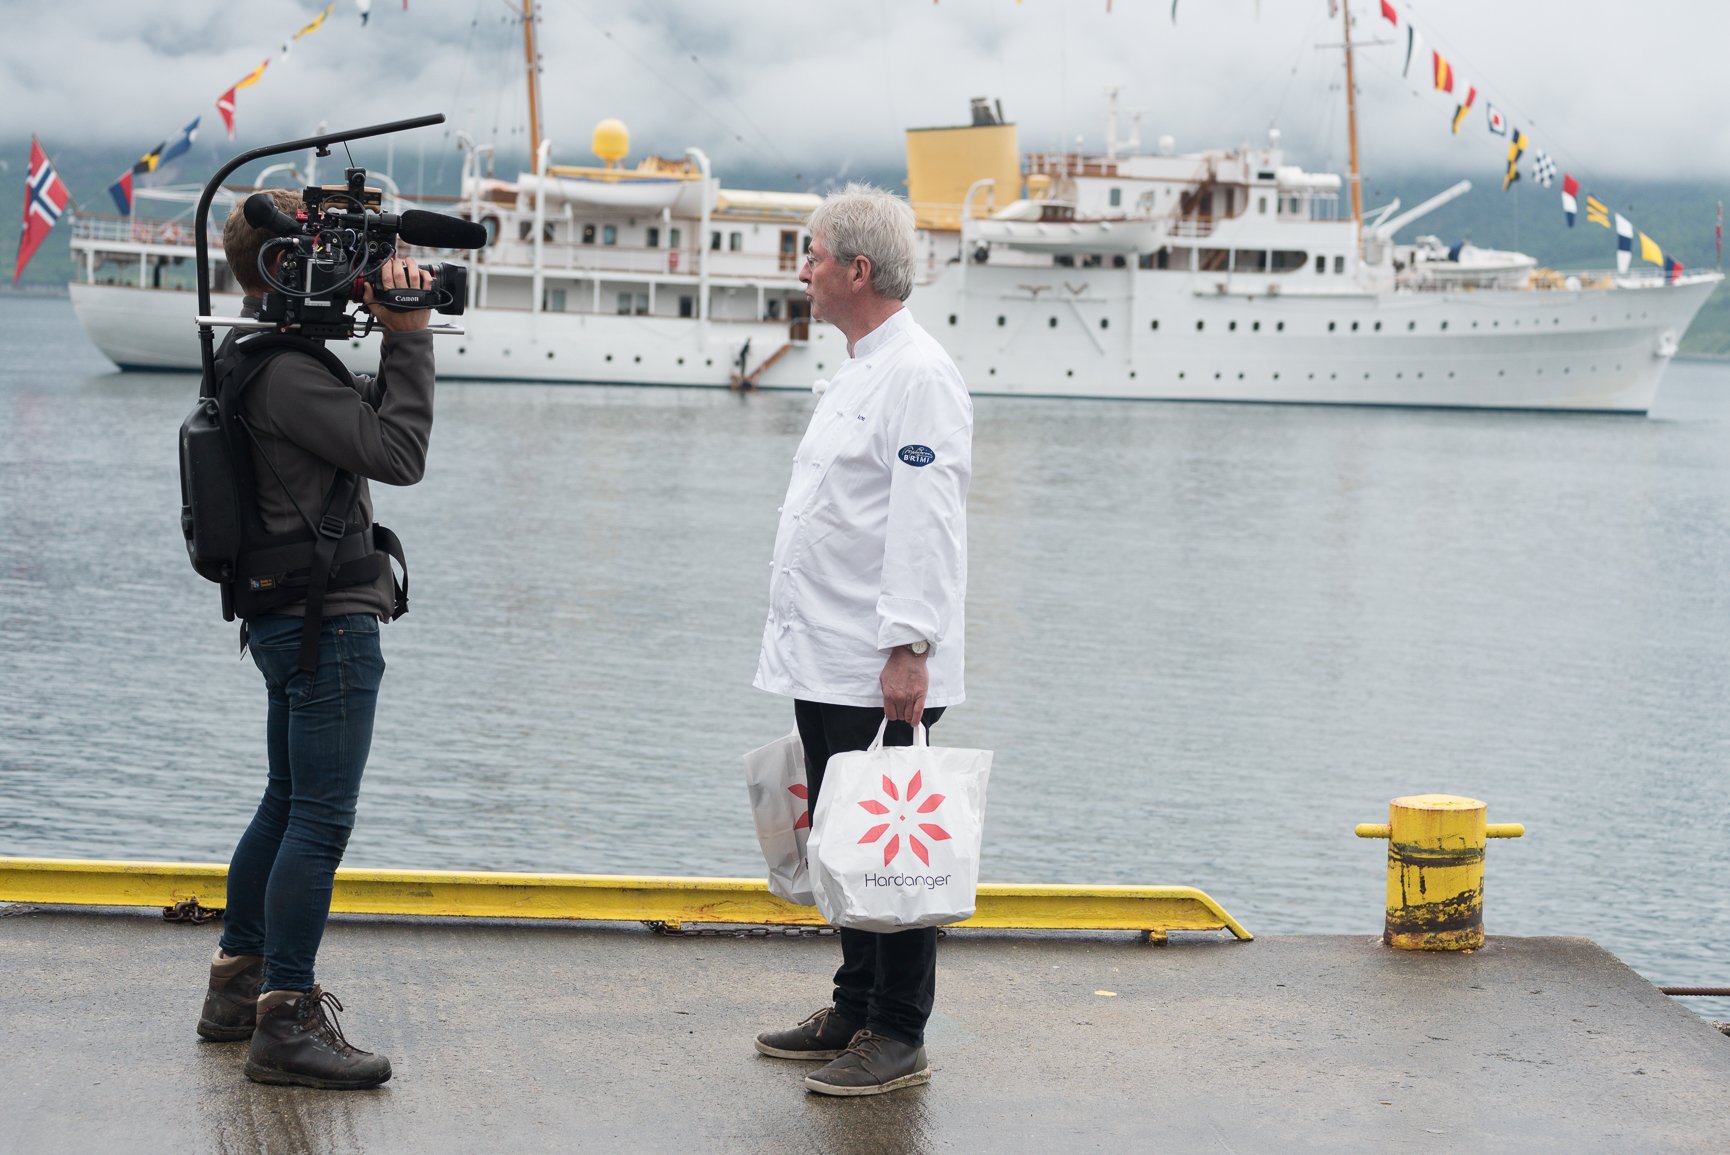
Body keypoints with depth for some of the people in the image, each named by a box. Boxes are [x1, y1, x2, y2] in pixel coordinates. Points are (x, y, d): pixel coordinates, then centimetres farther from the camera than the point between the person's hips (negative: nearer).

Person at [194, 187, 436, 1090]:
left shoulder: (257, 355, 14)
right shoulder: (287, 370, -19)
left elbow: (371, 416, 15)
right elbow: (397, 454, -19)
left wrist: (397, 334, 1)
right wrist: (407, 335, -13)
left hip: (289, 615, 11)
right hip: (328, 617, -11)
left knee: (289, 804, 19)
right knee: (320, 820, -10)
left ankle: (238, 984, 28)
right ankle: (285, 1023, -10)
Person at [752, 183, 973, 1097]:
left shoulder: (917, 377, -14)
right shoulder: (858, 371, 19)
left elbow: (926, 525, -20)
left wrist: (907, 649, -25)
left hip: (880, 675, -10)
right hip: (825, 665, 10)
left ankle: (898, 1038, 0)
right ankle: (855, 1011, 24)